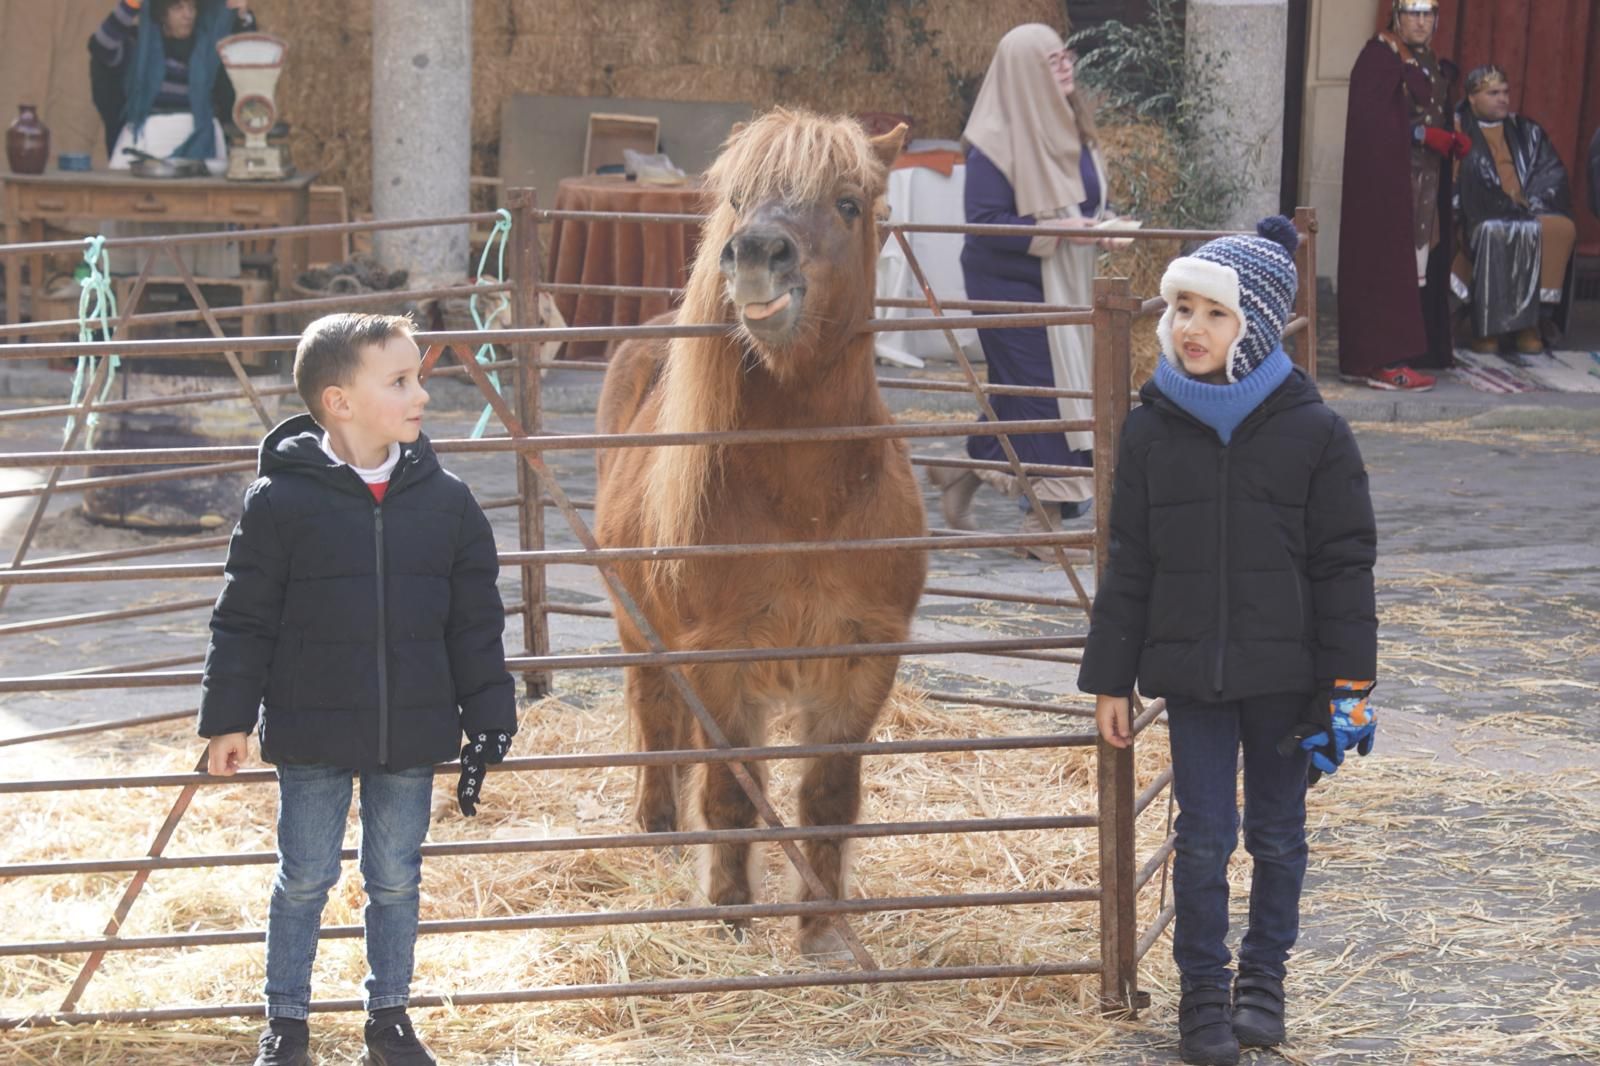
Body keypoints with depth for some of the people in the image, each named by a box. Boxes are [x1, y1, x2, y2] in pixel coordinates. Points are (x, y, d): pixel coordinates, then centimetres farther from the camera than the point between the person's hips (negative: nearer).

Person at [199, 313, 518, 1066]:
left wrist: (489, 722, 3)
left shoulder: (446, 502, -2)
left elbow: (476, 624, 4)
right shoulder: (281, 501, -11)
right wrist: (229, 719, -5)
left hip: (412, 736, 3)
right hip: (312, 733, -3)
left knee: (396, 880, 13)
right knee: (305, 878, 8)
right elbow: (243, 621, -5)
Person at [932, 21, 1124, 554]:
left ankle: (965, 473, 30)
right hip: (1012, 286, -8)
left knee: (1019, 394, 11)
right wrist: (1055, 230, -25)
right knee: (1040, 392, -7)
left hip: (1066, 286, 8)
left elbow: (1089, 199, 20)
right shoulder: (997, 144, -15)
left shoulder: (1071, 131, 10)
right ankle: (1042, 516, 0)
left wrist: (1101, 224, -3)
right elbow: (985, 222, -18)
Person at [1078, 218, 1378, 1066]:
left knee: (1277, 835, 12)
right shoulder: (1152, 431, -1)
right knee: (1203, 839, 4)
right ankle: (1204, 997, 16)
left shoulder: (1313, 433, -6)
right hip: (1190, 675, 1)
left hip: (1284, 675, -1)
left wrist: (1347, 684, -6)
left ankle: (1264, 979, 28)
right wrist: (1110, 678, 3)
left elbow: (1343, 567, -3)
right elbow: (1129, 565, 5)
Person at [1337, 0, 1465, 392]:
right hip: (1388, 178, -9)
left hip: (1425, 179, 9)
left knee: (1416, 267, 7)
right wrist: (1422, 134, -22)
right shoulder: (1380, 57, -9)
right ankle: (1383, 361, -12)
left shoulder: (1432, 64, 17)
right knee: (1388, 265, -10)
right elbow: (1370, 118, -18)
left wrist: (1452, 140, 2)